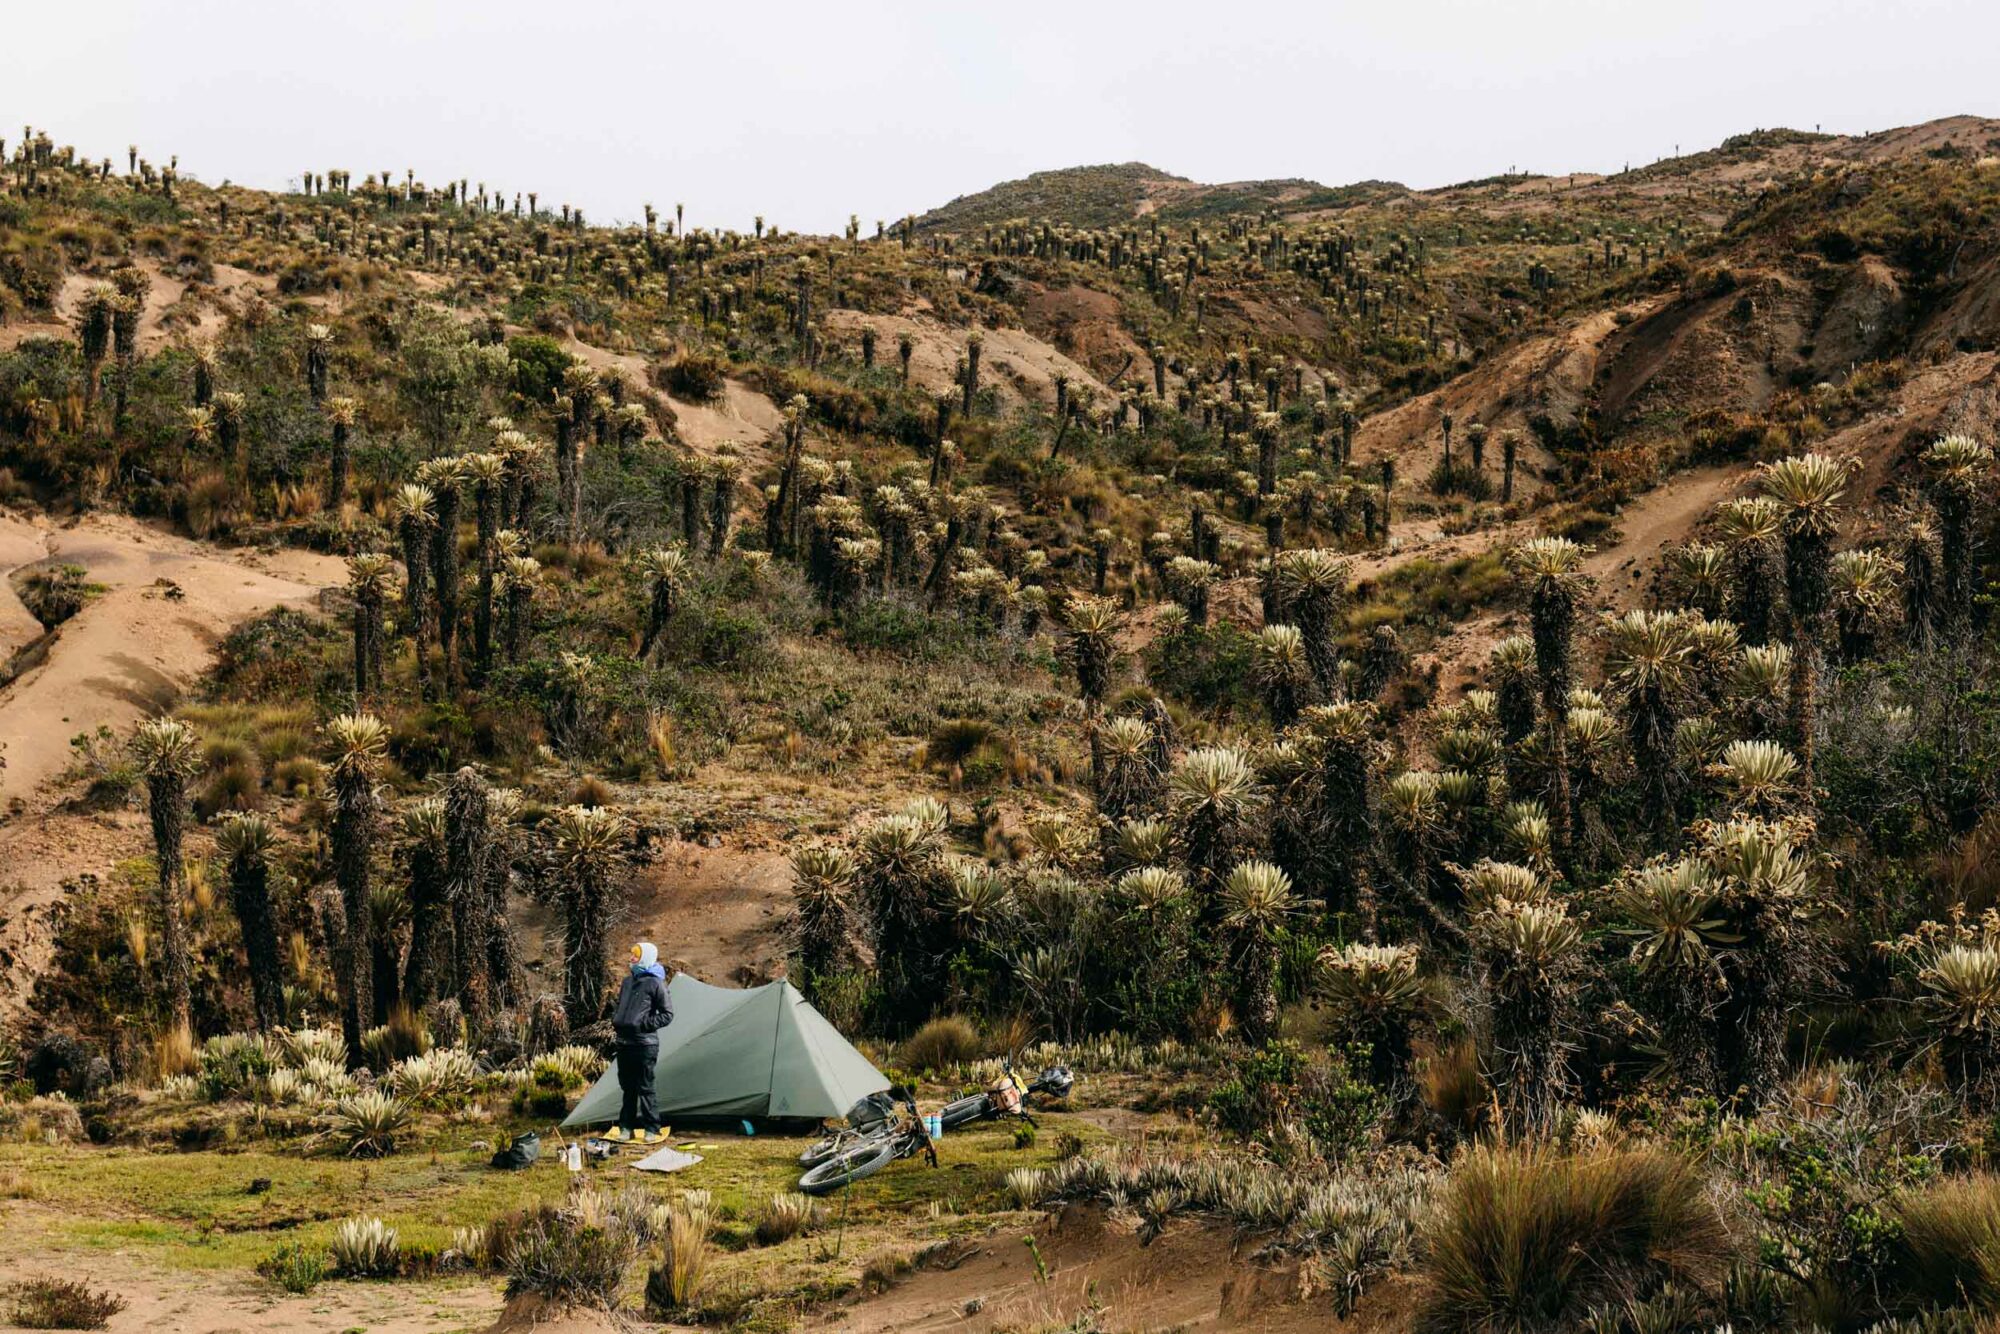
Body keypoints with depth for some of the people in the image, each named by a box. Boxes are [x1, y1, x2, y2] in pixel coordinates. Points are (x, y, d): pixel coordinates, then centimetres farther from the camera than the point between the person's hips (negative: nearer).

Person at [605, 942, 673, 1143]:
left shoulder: (655, 984, -9)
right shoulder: (628, 981, 12)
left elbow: (667, 1015, -8)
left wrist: (644, 1024, -15)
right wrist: (615, 1020, 8)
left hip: (644, 1044, -7)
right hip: (624, 1042, 7)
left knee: (645, 1088, -3)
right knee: (627, 1087, 11)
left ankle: (651, 1129, 6)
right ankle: (626, 1128, 18)